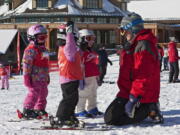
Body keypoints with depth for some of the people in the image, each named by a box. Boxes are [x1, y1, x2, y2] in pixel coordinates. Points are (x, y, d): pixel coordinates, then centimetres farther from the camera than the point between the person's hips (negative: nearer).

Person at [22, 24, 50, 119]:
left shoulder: (43, 49, 17)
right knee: (34, 93, -11)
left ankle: (40, 109, 24)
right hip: (35, 78, -9)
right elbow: (26, 64, -16)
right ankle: (27, 111, -4)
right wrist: (27, 77, -19)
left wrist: (47, 76, 26)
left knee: (43, 93, 13)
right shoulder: (30, 50, -13)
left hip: (43, 78, 9)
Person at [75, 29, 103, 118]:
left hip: (93, 77, 10)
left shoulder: (92, 52, 17)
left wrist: (97, 76, 25)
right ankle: (80, 111, -1)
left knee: (93, 94, 17)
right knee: (83, 94, -5)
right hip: (85, 77, -9)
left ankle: (92, 108, 29)